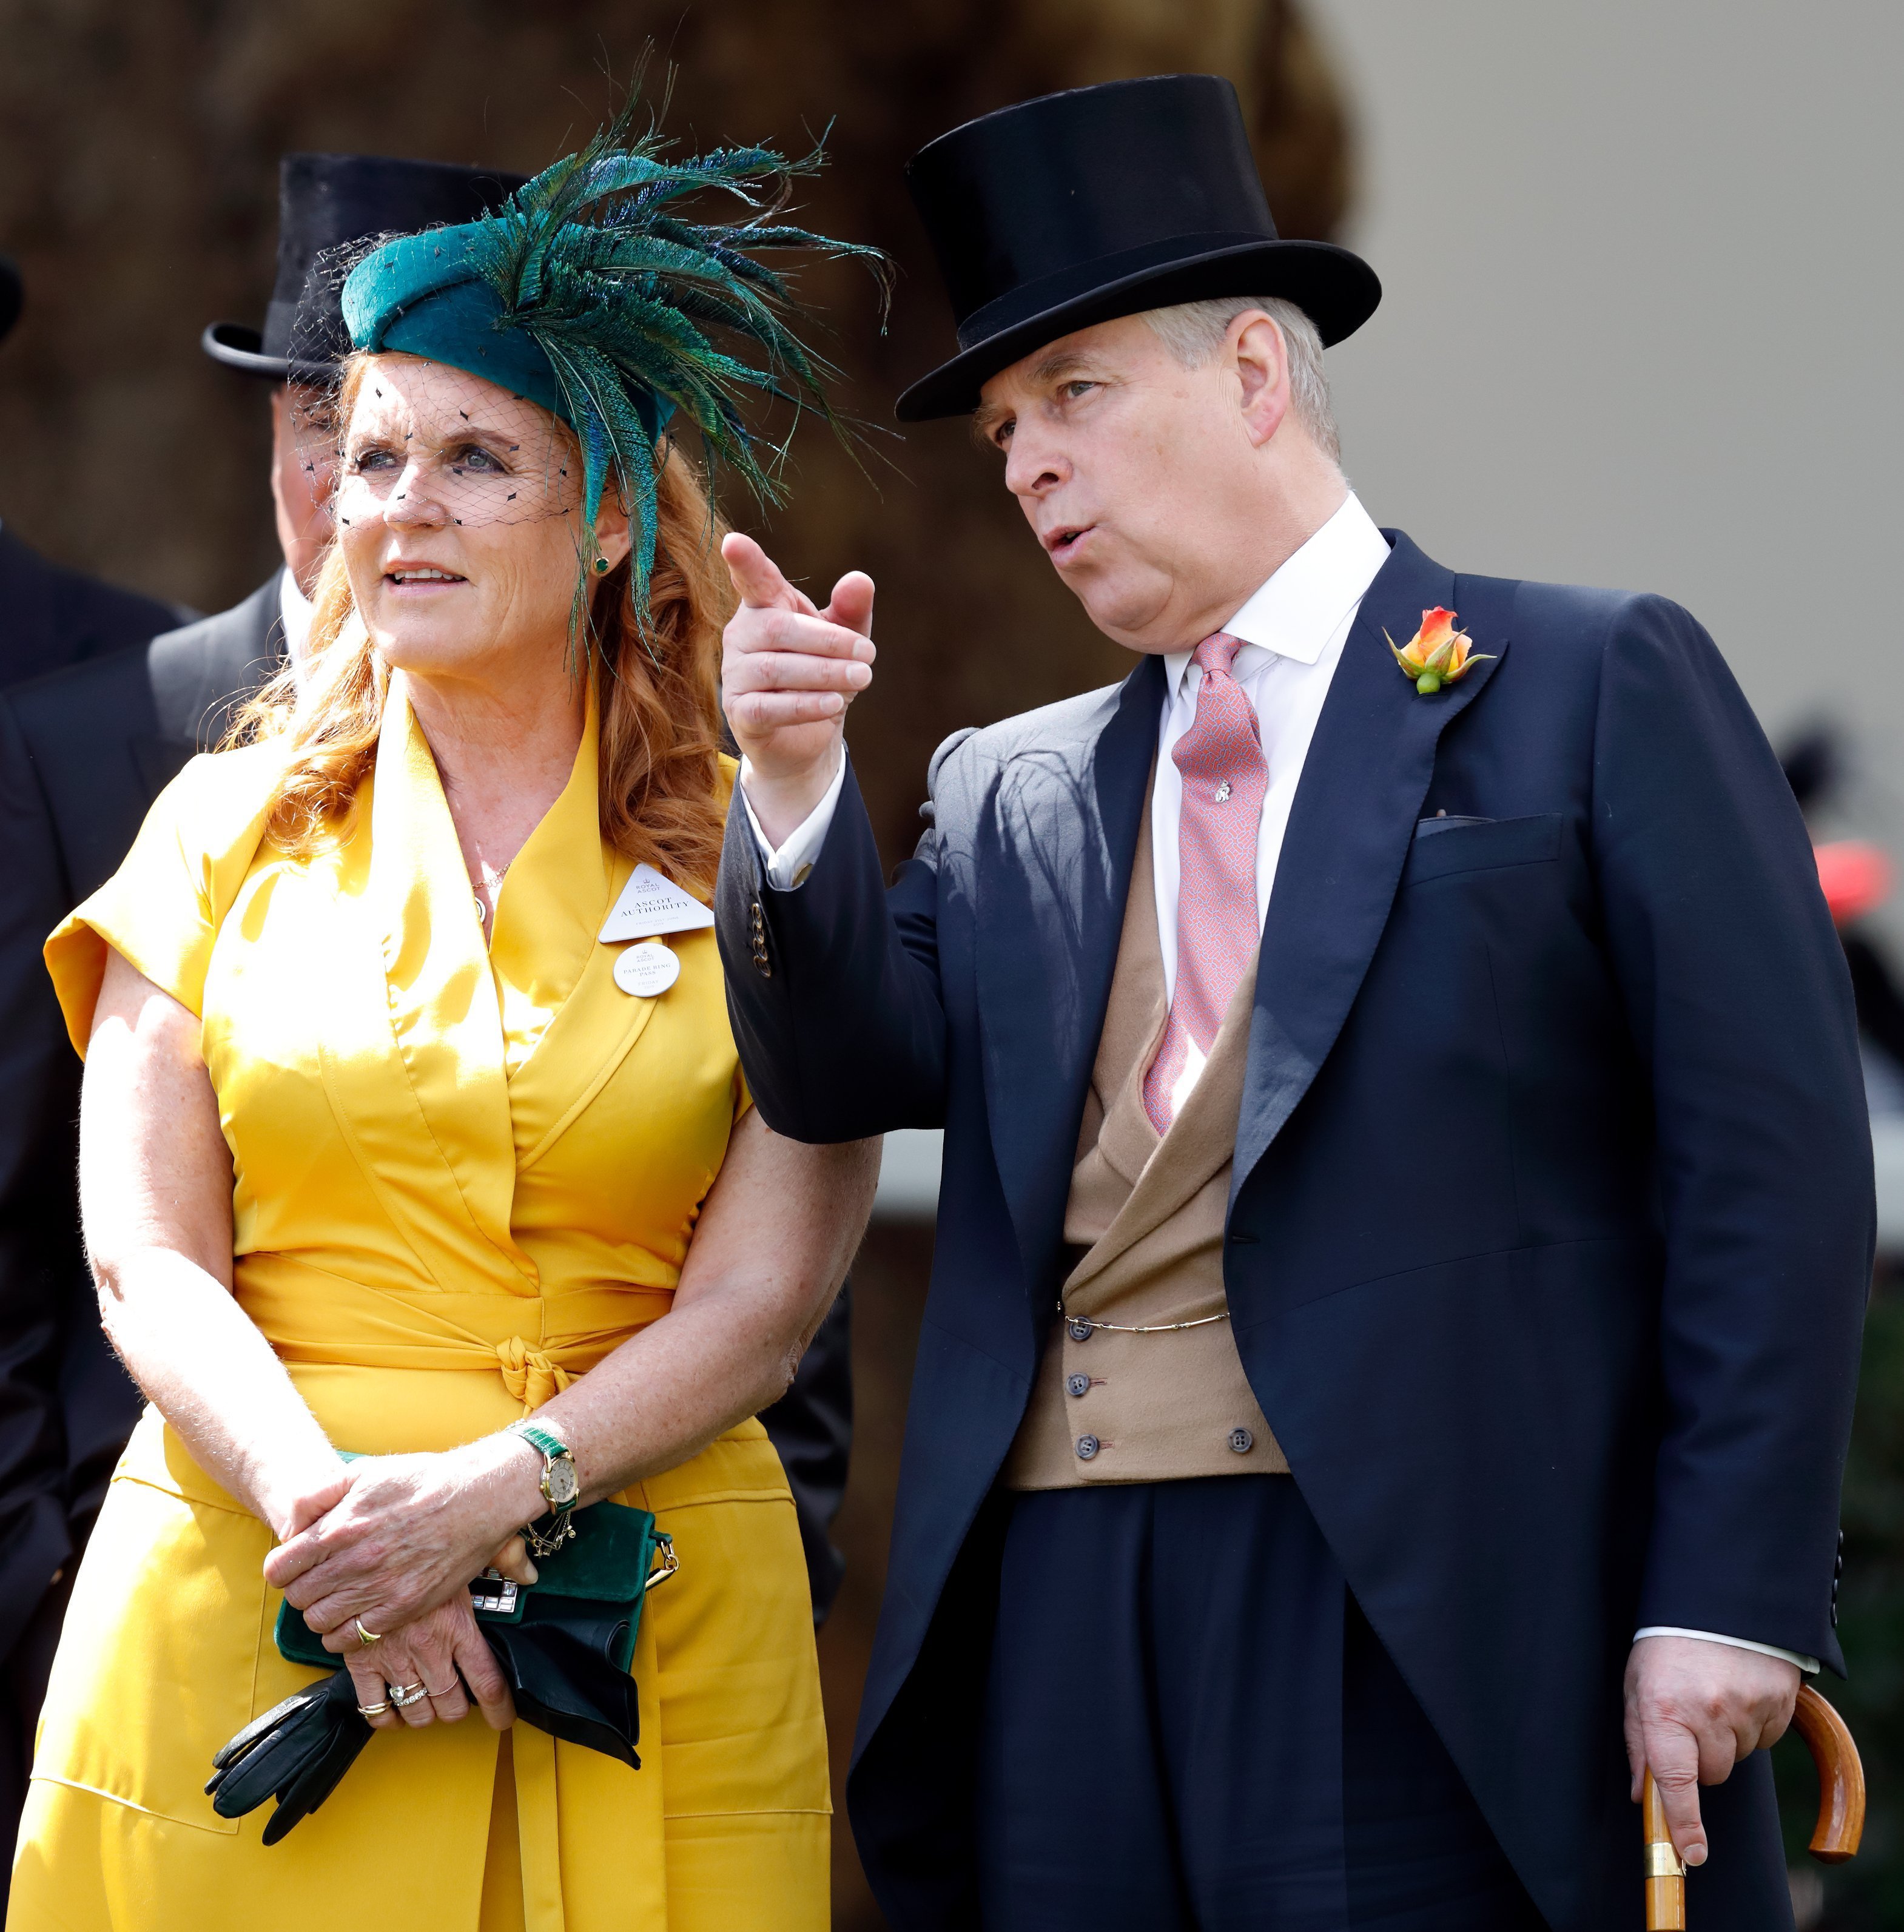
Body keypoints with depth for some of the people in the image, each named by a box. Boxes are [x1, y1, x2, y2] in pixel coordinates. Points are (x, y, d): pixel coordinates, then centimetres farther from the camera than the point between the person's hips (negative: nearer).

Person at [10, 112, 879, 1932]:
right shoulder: (231, 832, 8)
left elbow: (761, 1300, -3)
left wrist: (494, 1494, -19)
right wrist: (327, 1515, -17)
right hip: (241, 1615, 1)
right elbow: (148, 1265, 0)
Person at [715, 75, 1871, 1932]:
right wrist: (794, 782, -6)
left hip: (1434, 1628, -5)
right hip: (1062, 1626, 5)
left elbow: (1771, 1157, -4)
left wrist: (1729, 1599, -12)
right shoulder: (1010, 790, 19)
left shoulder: (1594, 685, 3)